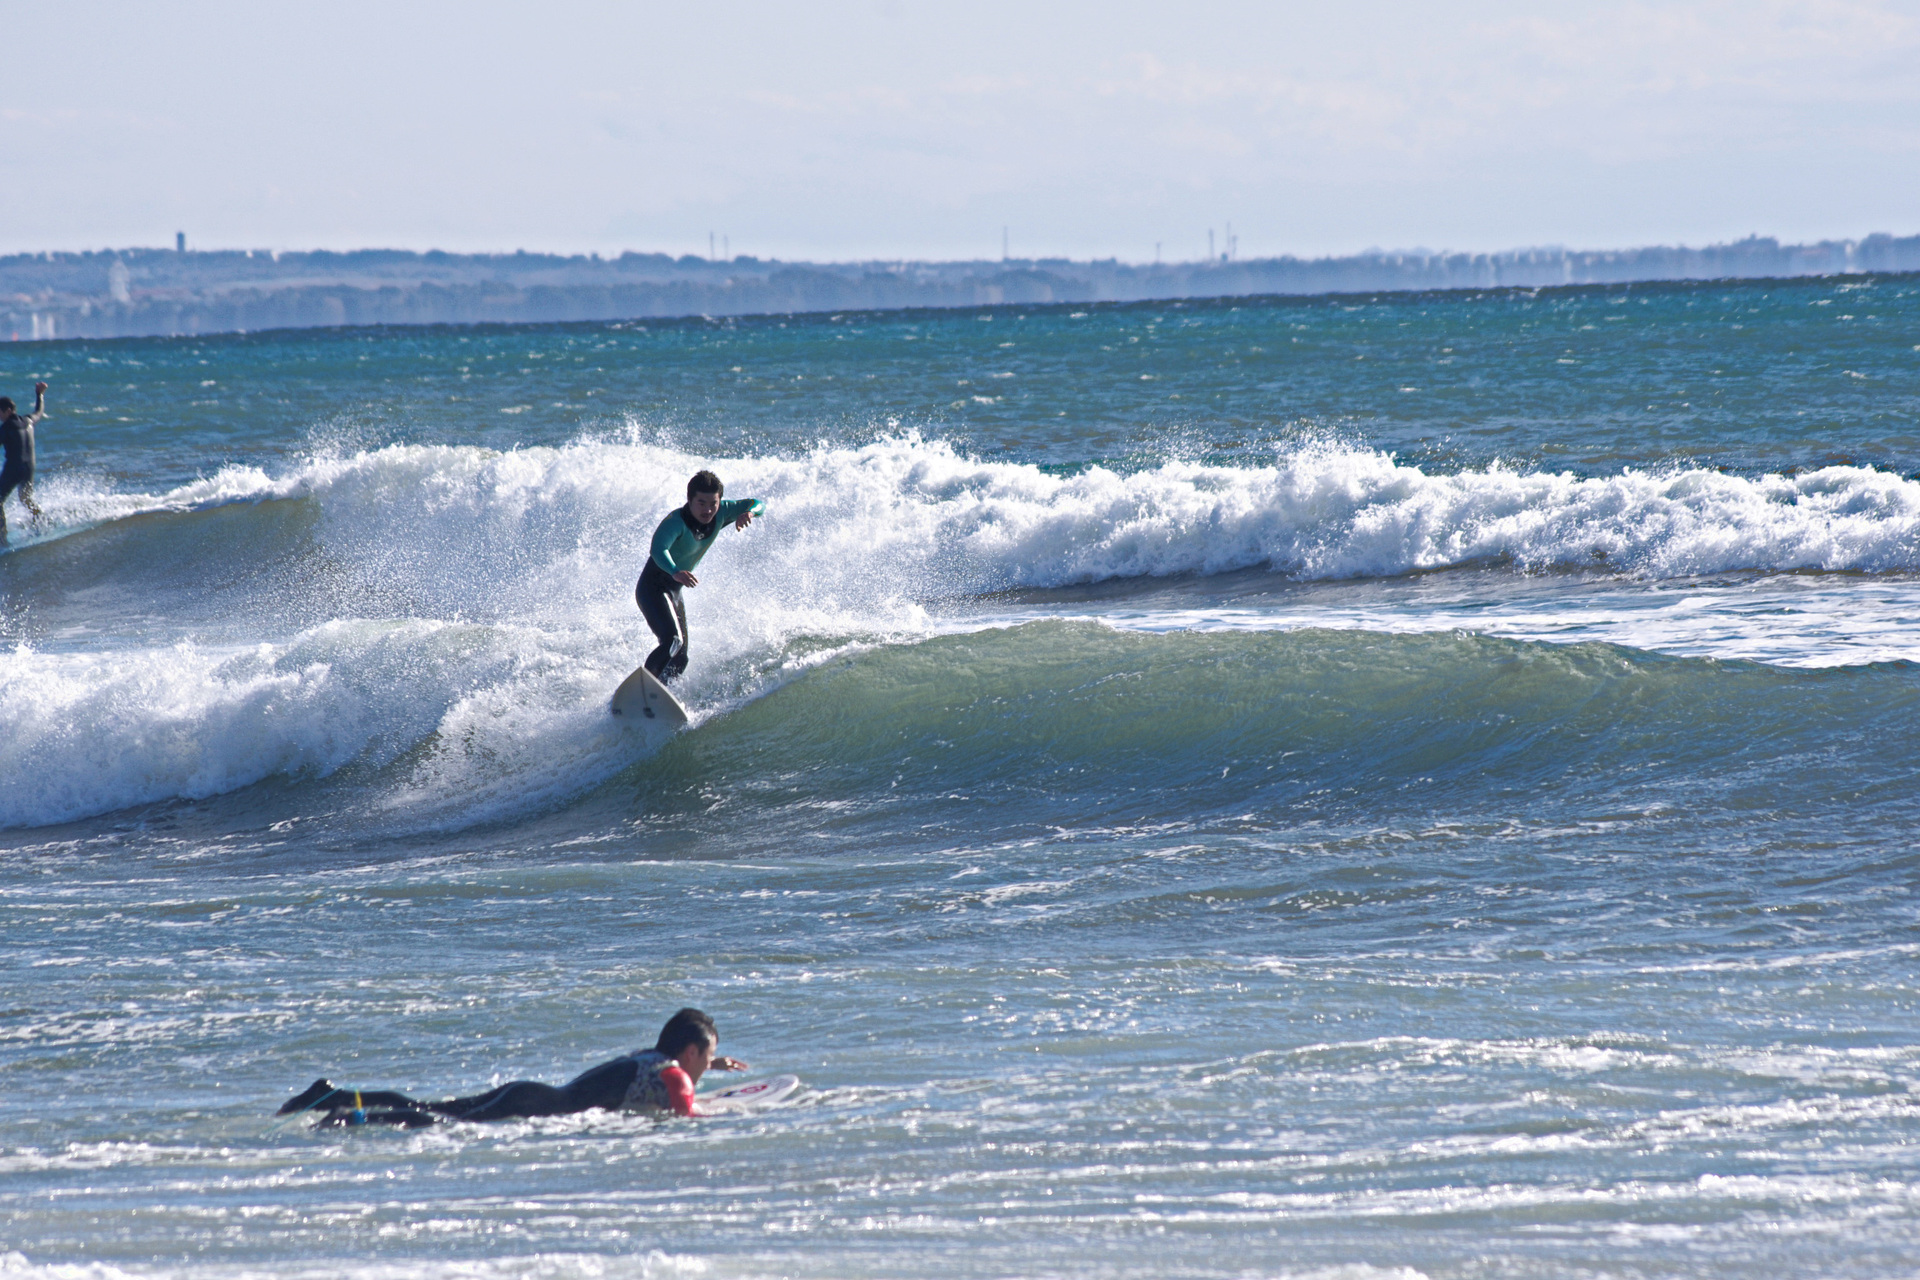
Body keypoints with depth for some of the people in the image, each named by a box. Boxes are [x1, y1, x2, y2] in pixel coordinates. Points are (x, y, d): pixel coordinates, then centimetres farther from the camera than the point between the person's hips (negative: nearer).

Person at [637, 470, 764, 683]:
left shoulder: (720, 513, -7)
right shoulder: (676, 522, -28)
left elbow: (757, 504, 1)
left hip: (675, 592, 8)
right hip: (653, 589, -8)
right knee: (673, 641, -30)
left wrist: (749, 513, -24)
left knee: (679, 660, 10)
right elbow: (658, 549, -45)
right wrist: (675, 572, -66)